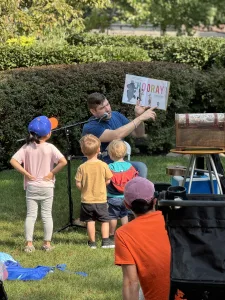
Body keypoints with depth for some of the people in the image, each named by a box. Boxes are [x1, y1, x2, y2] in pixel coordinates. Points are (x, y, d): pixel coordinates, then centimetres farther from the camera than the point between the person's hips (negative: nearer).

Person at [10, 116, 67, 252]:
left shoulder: (27, 147, -5)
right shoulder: (50, 148, -13)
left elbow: (13, 161, -13)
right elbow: (63, 161, -24)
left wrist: (26, 173, -7)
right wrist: (52, 172, -12)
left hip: (31, 186, 2)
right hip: (46, 186, -2)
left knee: (31, 215, 6)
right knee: (47, 215, 8)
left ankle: (29, 244, 1)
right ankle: (47, 243, 10)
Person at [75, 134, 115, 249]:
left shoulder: (82, 167, -10)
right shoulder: (103, 165, -10)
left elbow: (78, 184, -11)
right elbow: (108, 180, -2)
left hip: (86, 200, 0)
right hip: (101, 199, 0)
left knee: (90, 221, 8)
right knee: (104, 220, 11)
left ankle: (92, 242, 12)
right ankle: (105, 241, 7)